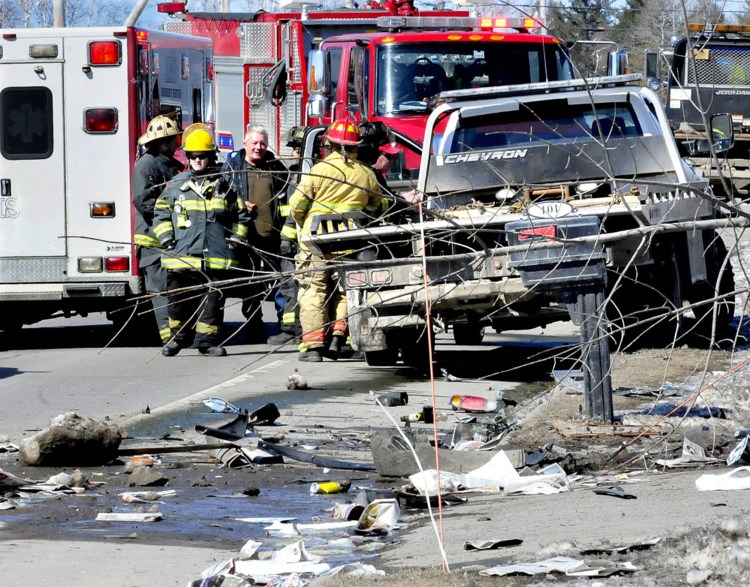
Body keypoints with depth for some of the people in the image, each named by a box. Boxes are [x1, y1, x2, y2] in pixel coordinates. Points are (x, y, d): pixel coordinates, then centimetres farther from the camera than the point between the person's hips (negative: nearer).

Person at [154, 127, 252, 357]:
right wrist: (167, 240, 0)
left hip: (215, 256, 0)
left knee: (212, 299, 0)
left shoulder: (224, 185, 10)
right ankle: (179, 337, 18)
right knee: (179, 298, 4)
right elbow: (161, 214, 12)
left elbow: (241, 216, 17)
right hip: (181, 256, 0)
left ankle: (207, 340, 7)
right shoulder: (176, 185, 10)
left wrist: (234, 240, 6)